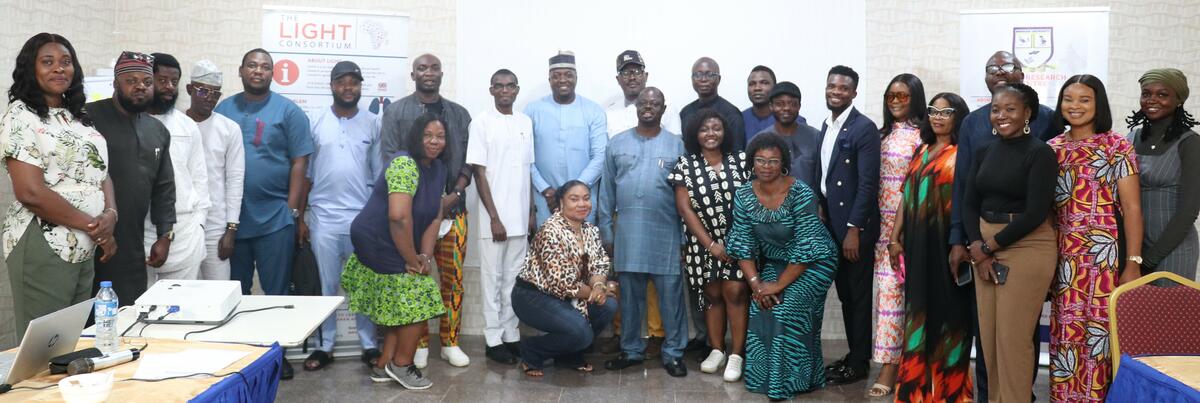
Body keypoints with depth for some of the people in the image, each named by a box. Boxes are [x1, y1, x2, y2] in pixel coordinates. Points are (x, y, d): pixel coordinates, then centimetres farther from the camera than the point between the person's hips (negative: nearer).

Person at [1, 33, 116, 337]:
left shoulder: (78, 117, 15)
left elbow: (100, 173, 14)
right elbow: (30, 192, -16)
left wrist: (110, 214, -7)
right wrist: (92, 226, -12)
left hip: (85, 248, 7)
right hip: (43, 247, -7)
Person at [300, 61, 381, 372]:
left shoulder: (373, 124, 3)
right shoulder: (315, 123, 4)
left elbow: (380, 174, 6)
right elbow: (305, 172, 6)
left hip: (363, 216, 0)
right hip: (323, 217, 0)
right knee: (325, 284, 8)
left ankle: (369, 345, 16)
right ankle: (324, 346, 19)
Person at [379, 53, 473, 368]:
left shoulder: (459, 114, 13)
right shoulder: (396, 112, 5)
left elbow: (468, 161, 9)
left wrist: (454, 195, -7)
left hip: (452, 208, 2)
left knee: (453, 277, 3)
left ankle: (450, 342, 13)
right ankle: (419, 343, 12)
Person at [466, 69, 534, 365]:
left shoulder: (526, 122, 10)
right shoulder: (482, 122, -5)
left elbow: (529, 170, 12)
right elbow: (479, 172, -9)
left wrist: (532, 213, 8)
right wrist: (494, 218, -13)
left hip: (520, 217, 5)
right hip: (495, 218, -5)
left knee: (514, 280, 11)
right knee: (493, 280, 3)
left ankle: (511, 335, 19)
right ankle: (494, 340, 11)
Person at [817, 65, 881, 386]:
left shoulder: (864, 128, -13)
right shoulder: (826, 125, 11)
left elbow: (868, 183, -18)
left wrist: (854, 229, -20)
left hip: (855, 226, -7)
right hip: (831, 223, 8)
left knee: (858, 295, 4)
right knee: (844, 295, 15)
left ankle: (860, 363, 15)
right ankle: (852, 354, 27)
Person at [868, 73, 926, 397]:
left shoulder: (922, 134, -7)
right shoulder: (883, 134, 14)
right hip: (883, 219, 7)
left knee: (891, 285, -10)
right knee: (886, 284, 9)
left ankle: (889, 364, -5)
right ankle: (895, 356, 20)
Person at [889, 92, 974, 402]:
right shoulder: (921, 151, 14)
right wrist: (895, 237, 8)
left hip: (946, 240, -5)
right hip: (917, 241, 6)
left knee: (946, 308, 3)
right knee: (920, 307, 10)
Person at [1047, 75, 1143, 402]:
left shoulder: (1117, 147, -1)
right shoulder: (1052, 148, 9)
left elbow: (1132, 208, -4)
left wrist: (1133, 263, -10)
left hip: (1103, 255, -3)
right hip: (1062, 256, 4)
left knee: (1099, 327, -3)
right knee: (1065, 331, 6)